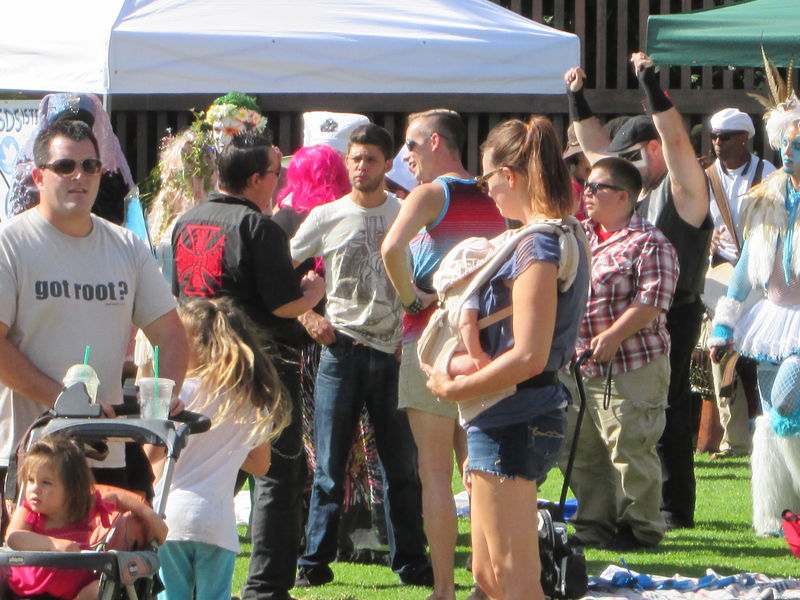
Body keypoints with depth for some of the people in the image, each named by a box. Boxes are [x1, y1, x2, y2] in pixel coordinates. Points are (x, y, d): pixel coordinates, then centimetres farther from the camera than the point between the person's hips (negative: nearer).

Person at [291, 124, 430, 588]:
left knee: (402, 466, 4)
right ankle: (315, 562, 4)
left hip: (394, 352, 1)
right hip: (343, 350, -1)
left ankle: (411, 561, 10)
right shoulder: (326, 218, 5)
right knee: (330, 466, 0)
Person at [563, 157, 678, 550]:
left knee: (630, 450, -6)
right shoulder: (579, 235, 14)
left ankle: (640, 527, 5)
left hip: (632, 366, -8)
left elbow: (652, 300, -19)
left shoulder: (648, 244, -9)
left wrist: (614, 336, -27)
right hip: (581, 365, 8)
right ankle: (594, 523, 22)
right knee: (581, 451, 11)